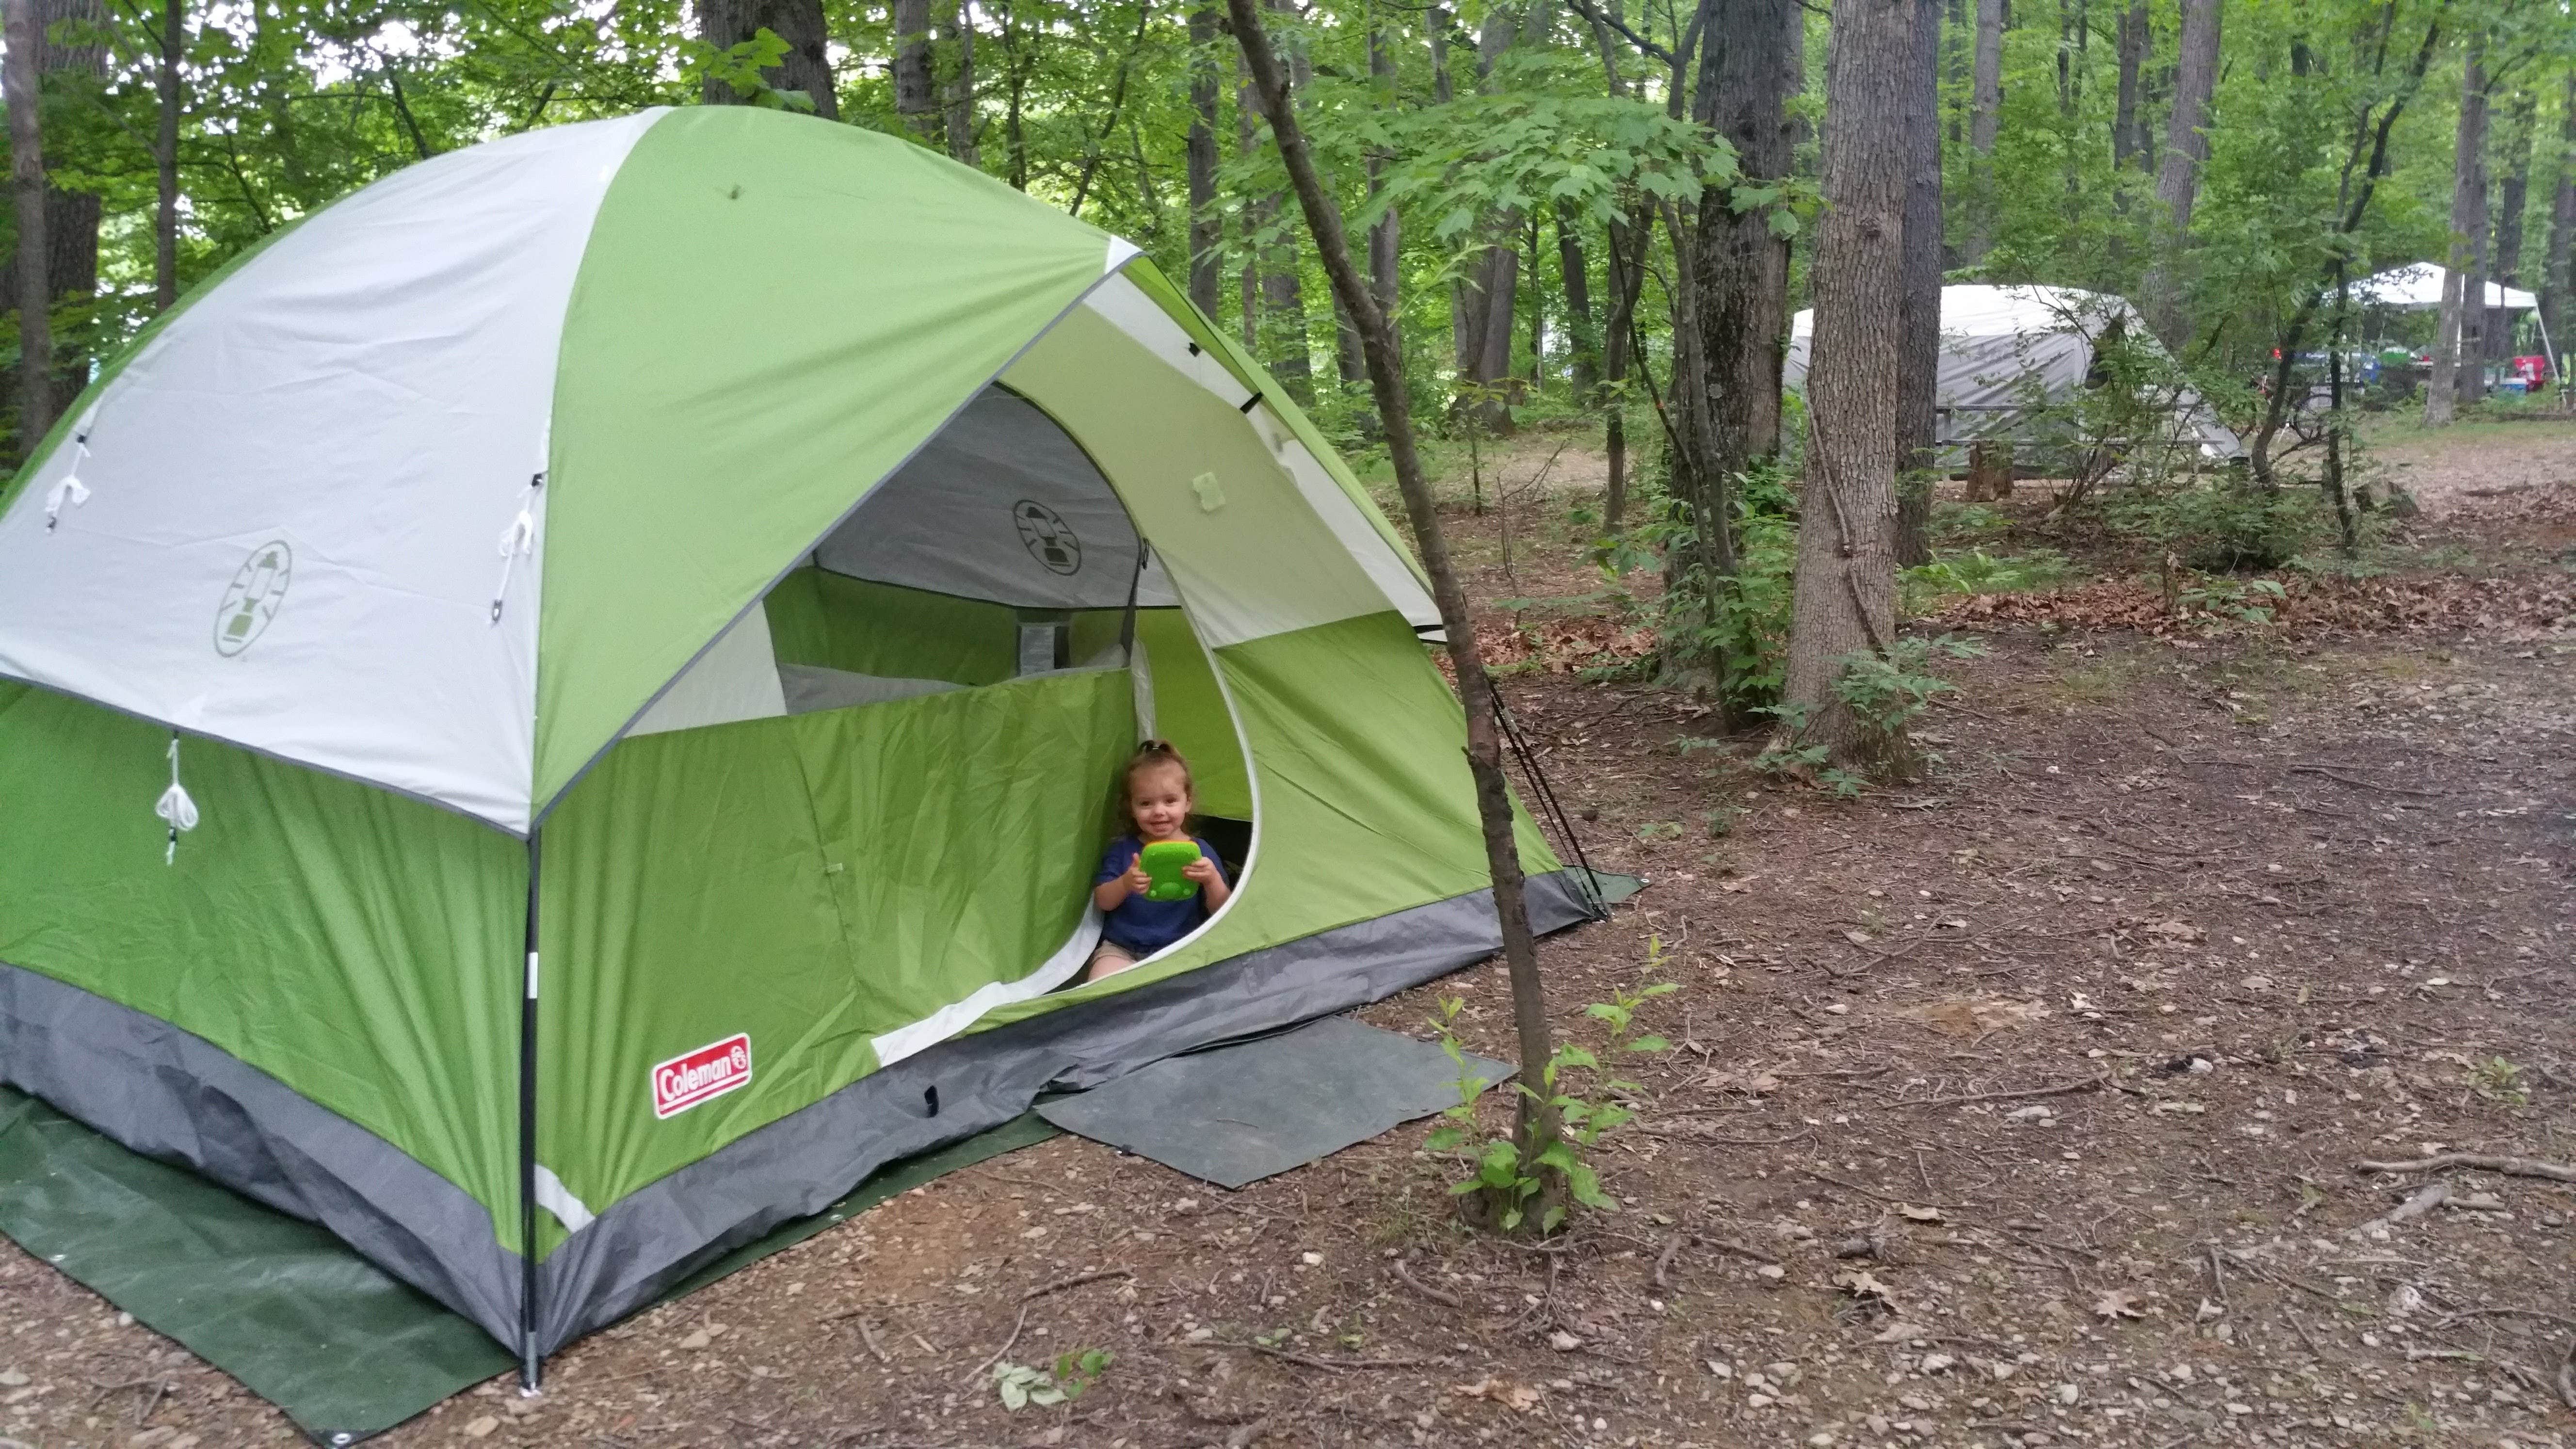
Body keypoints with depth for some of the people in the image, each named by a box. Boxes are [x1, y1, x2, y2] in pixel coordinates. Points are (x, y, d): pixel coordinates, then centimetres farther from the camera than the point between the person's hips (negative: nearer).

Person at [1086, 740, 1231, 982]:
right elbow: (1102, 901, 2)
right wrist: (1125, 884, -20)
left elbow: (1221, 912, 1)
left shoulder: (1200, 852, 3)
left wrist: (1213, 880, -20)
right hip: (1121, 949, 0)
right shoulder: (1122, 849, 6)